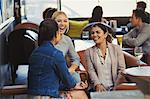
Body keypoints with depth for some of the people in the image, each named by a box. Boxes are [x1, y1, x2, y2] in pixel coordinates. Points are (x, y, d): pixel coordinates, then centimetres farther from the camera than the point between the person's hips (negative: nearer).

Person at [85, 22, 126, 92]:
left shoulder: (116, 48, 10)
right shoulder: (89, 52, 11)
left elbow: (121, 69, 5)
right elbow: (91, 71, 2)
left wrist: (116, 87, -7)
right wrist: (97, 85, -15)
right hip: (99, 88, 0)